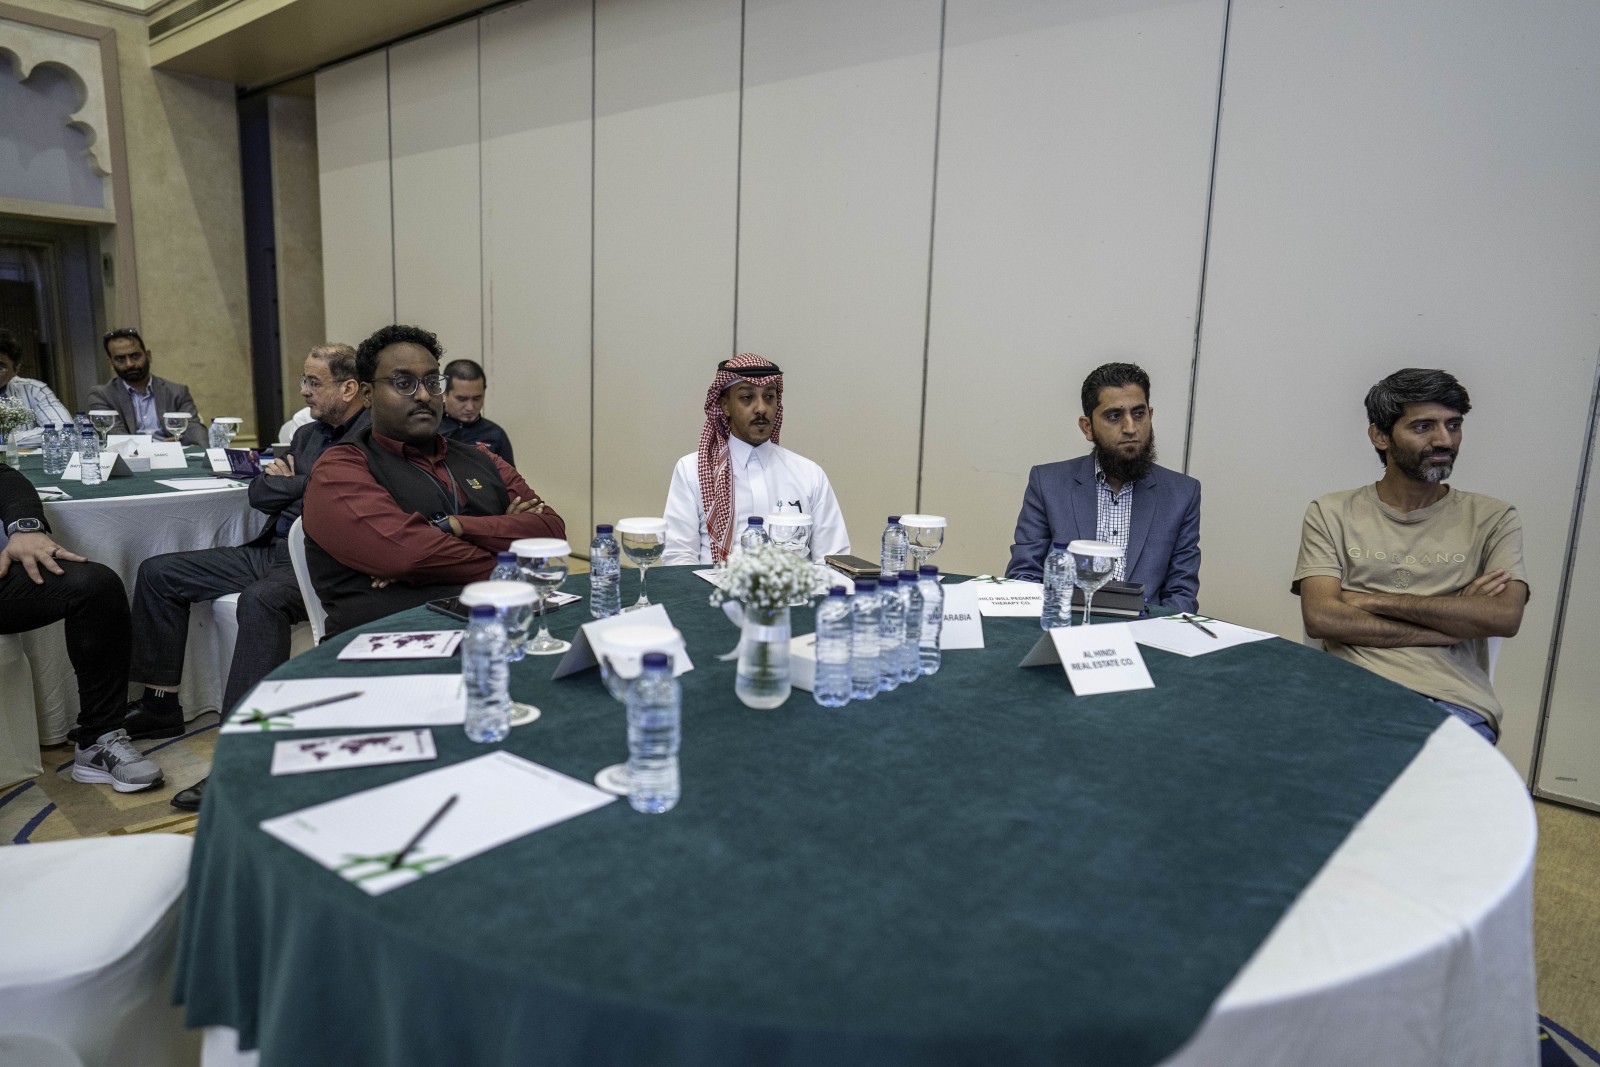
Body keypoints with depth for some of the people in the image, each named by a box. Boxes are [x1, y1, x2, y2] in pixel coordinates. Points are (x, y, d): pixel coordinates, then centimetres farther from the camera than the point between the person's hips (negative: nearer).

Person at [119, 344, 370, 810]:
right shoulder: (306, 434, 19)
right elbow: (259, 494, 15)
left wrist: (289, 483, -4)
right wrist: (306, 485, -4)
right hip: (272, 552, 10)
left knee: (260, 600, -38)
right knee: (158, 572, 9)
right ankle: (160, 704, 18)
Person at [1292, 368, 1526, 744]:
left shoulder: (1492, 518, 13)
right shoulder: (1330, 513, 10)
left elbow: (1505, 616, -4)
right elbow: (1321, 617, -4)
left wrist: (1375, 600, -4)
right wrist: (1454, 620, -3)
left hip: (1454, 703, 1)